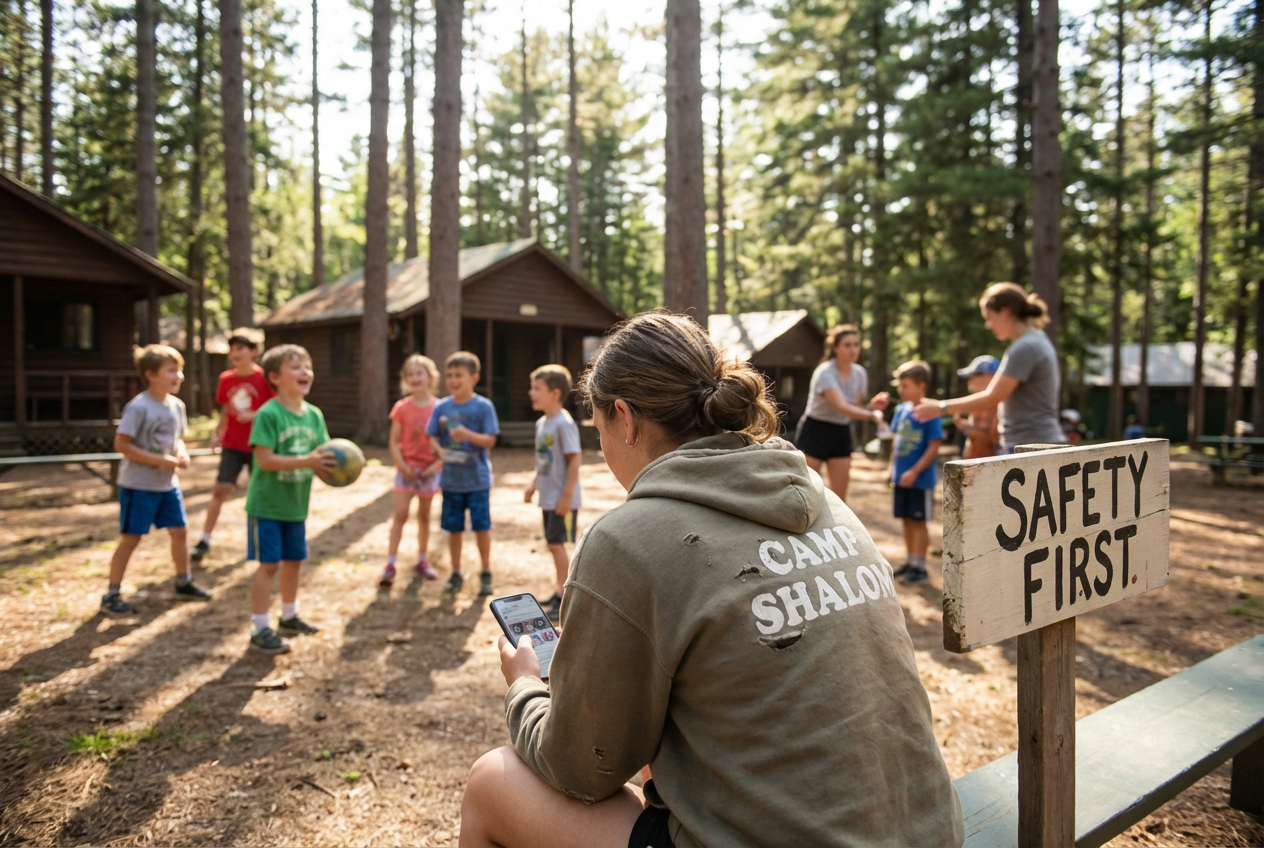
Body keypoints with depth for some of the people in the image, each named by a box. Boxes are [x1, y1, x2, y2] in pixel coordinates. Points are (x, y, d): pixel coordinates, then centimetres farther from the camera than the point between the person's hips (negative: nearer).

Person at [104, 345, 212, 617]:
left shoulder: (177, 405, 4)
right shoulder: (138, 407, -18)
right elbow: (121, 444, -19)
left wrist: (181, 453, -6)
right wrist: (159, 460, -23)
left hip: (168, 483, 7)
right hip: (138, 485, -7)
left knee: (180, 530, 12)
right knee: (131, 538, 0)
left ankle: (184, 583, 29)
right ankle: (112, 596, 13)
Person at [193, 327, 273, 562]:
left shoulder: (263, 378, -10)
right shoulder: (226, 379, 3)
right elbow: (225, 410, 13)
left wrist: (253, 415, -22)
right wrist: (217, 433, 4)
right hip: (232, 445, 3)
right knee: (220, 489, -3)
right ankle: (205, 539, 6)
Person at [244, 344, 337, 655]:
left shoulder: (314, 415, 2)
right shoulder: (268, 414, -18)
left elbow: (321, 455, 5)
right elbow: (265, 459, -24)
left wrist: (330, 465, -17)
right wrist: (307, 461, -32)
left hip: (296, 504, 7)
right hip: (267, 504, -7)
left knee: (293, 560, 17)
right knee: (268, 564, -1)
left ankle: (289, 617, 34)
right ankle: (260, 629, 10)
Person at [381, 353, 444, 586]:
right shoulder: (401, 408, -2)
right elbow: (394, 442, -1)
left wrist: (437, 464, -12)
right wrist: (402, 465, -13)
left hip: (429, 469, 1)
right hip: (406, 468, -1)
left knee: (424, 516, 11)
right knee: (400, 514, -7)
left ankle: (422, 561, 23)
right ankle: (390, 564, -4)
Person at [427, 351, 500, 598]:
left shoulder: (483, 406, -6)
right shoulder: (441, 407, 2)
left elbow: (490, 440, -9)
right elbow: (432, 437, 4)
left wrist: (468, 435, -25)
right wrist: (440, 450, -17)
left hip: (478, 478, -3)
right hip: (451, 478, 3)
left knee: (481, 526, 3)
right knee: (454, 528, 11)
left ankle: (486, 574, 19)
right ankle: (456, 575, 25)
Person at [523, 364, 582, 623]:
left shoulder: (564, 423, -17)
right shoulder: (542, 423, 10)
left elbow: (576, 459, -21)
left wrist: (567, 495, -22)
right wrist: (533, 485, 17)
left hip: (562, 499, -9)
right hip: (548, 497, 9)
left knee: (556, 544, -5)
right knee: (553, 544, 16)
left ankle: (564, 601, 6)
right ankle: (561, 591, 29)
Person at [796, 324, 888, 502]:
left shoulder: (860, 373, 1)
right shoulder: (825, 373, -20)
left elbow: (855, 409, 7)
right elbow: (841, 407, -33)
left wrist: (872, 406, -13)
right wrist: (872, 415, -45)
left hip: (841, 434, 6)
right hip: (815, 431, -6)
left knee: (839, 497, 5)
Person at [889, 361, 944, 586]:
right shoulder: (901, 410, 6)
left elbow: (934, 447, -17)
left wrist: (914, 472, -19)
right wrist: (892, 467, 12)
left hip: (921, 479, -7)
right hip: (901, 478, 7)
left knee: (918, 521, 2)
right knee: (907, 520, 15)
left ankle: (920, 567, 11)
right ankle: (910, 562, 27)